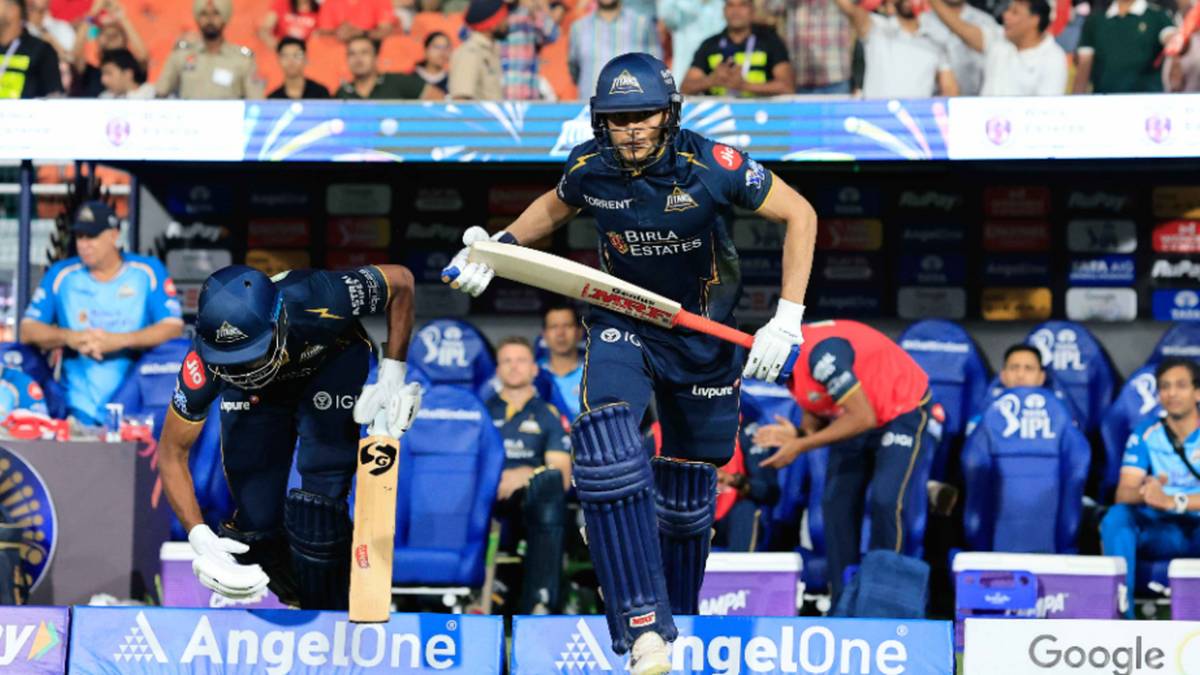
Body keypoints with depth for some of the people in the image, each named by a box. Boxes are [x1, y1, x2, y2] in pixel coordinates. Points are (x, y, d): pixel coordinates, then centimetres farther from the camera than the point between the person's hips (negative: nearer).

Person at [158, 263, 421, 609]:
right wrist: (199, 535, -35)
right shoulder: (204, 366, -36)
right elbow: (172, 453, -24)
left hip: (332, 364, -1)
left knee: (322, 498, -19)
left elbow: (400, 281, -22)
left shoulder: (320, 300, -41)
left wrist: (392, 376, -26)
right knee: (257, 518, -6)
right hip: (256, 394, 1)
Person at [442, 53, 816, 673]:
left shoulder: (710, 165, -23)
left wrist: (787, 322, -18)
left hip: (706, 333, -1)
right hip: (623, 324, 1)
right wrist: (499, 246, -2)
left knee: (688, 493, 8)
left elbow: (799, 215, -13)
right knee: (604, 441, -29)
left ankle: (677, 624, 36)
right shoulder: (589, 167, -13)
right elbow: (556, 206, 13)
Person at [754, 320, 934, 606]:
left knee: (887, 502, -19)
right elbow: (815, 415, 5)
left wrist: (801, 446, -28)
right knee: (837, 503, 0)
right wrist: (796, 434, -19)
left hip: (904, 410, -9)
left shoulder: (819, 354, -35)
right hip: (857, 417, 9)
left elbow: (864, 417, -31)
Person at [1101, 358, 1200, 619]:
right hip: (1157, 533, 2)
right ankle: (1121, 612, -28)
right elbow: (1123, 493, -7)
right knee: (1116, 515, -27)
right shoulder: (1145, 435, 4)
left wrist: (1173, 501, -34)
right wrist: (1145, 493, -32)